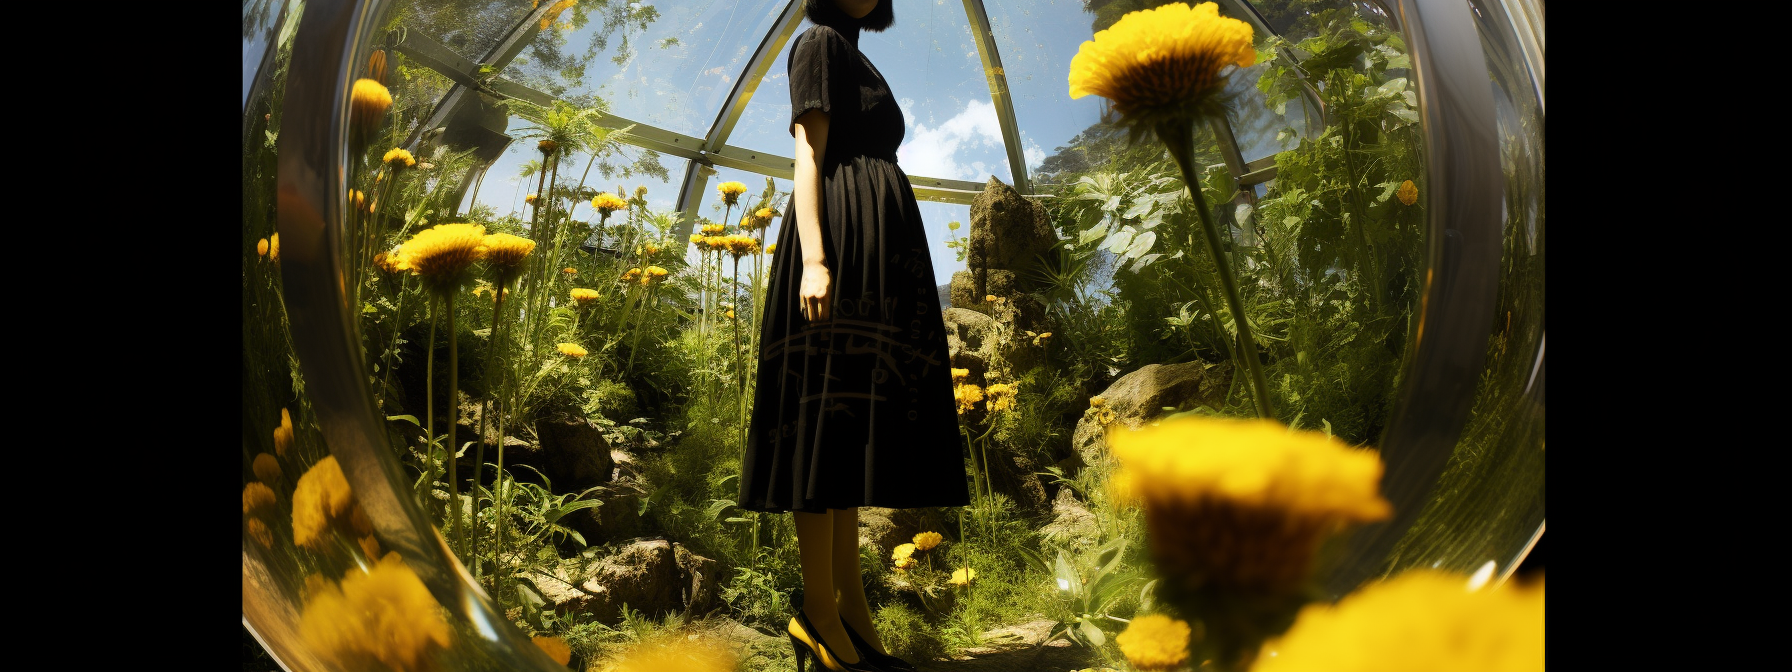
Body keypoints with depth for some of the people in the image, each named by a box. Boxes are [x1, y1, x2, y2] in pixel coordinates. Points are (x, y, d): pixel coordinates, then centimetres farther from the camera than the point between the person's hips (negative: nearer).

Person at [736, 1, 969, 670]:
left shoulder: (860, 65, 30)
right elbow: (807, 154, -8)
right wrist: (814, 257, -21)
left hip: (877, 249, 9)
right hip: (842, 232, -9)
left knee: (855, 424, 3)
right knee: (830, 415, -12)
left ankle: (851, 606, 4)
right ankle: (817, 609, -9)